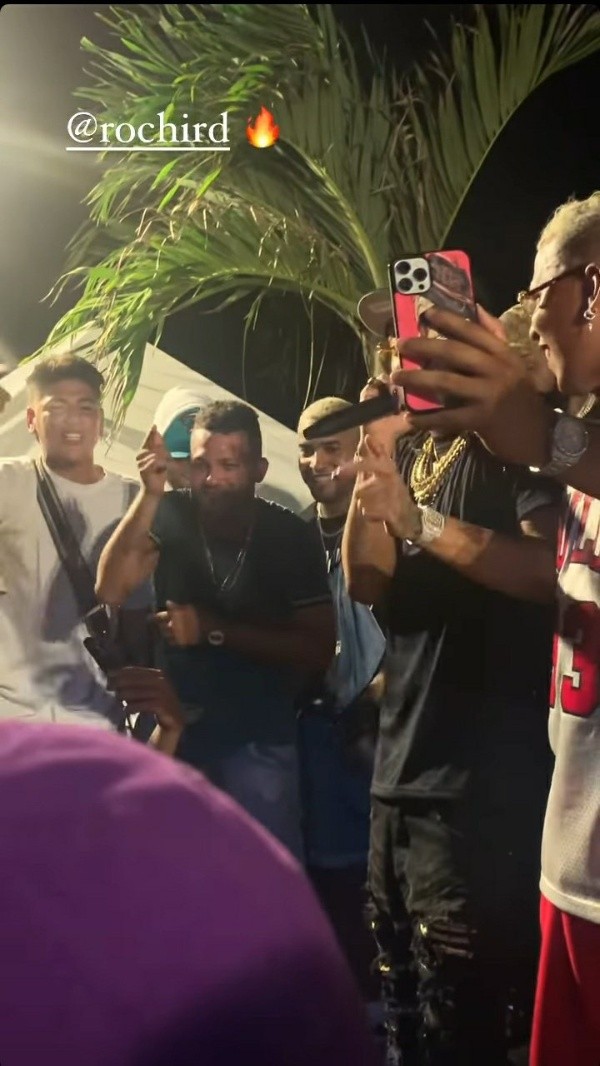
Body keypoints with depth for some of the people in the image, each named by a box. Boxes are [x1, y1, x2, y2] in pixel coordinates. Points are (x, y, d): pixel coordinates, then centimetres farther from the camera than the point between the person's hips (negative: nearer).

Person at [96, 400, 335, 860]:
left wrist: (213, 629, -20)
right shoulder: (172, 516, -7)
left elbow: (318, 651, -12)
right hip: (176, 729, 2)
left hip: (259, 742, -2)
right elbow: (111, 589, -20)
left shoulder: (293, 537, -10)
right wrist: (150, 494, -29)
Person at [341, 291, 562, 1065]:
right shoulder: (409, 451, 16)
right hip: (400, 773, 8)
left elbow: (550, 565, -20)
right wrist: (371, 458, -4)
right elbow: (366, 581, 6)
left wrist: (421, 520, -27)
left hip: (484, 786, -8)